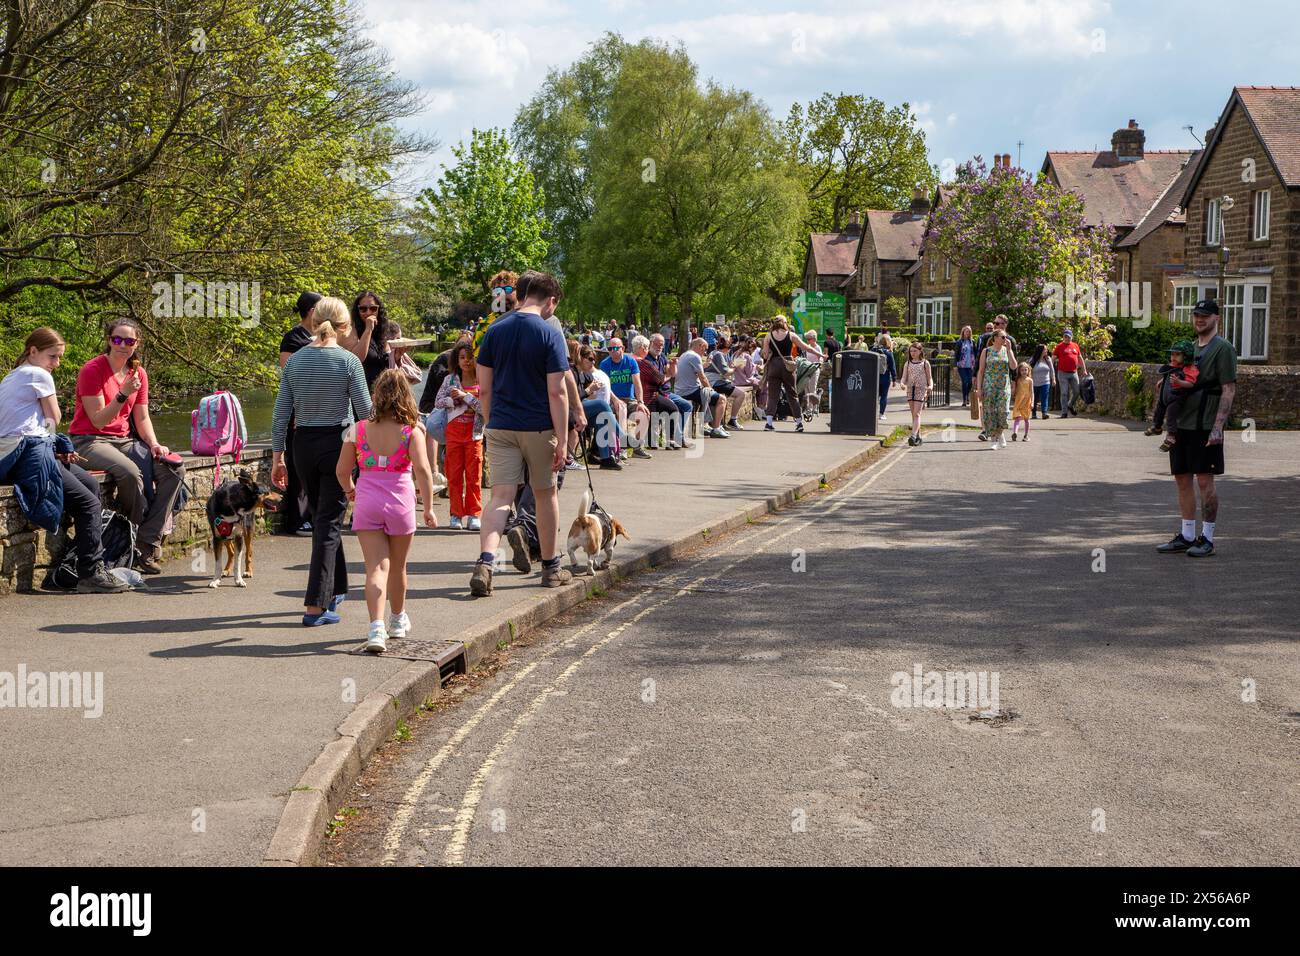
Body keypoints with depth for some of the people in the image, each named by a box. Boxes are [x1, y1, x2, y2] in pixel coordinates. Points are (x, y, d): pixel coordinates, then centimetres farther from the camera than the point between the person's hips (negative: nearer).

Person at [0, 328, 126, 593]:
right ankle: (90, 574, -12)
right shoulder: (39, 375, -6)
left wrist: (57, 448, 5)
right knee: (89, 504, -10)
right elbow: (54, 419, 0)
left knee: (91, 485, 19)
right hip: (31, 455, -10)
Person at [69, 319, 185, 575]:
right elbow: (98, 421, -15)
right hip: (89, 441, -7)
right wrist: (123, 394, -26)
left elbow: (142, 418, 12)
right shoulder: (92, 370, -11)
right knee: (130, 471, -36)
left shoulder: (139, 373, 9)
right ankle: (145, 537, -13)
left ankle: (146, 545, -15)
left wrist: (154, 444, -7)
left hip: (123, 441, 7)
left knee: (174, 468, -15)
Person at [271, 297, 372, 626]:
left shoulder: (295, 360, 3)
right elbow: (366, 412, -8)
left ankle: (335, 590, 32)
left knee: (320, 516, 20)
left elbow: (281, 413, 3)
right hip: (337, 443, -4)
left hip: (303, 445, 4)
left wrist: (277, 456, 9)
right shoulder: (348, 361, -9)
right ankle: (316, 605, -6)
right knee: (329, 522, -1)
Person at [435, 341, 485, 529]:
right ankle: (456, 515, 9)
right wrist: (458, 402, -11)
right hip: (454, 431, 2)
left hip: (474, 433, -2)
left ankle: (474, 514, 6)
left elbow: (485, 408, -12)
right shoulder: (450, 380, 7)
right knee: (454, 474, 3)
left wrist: (465, 396, -16)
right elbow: (438, 402, 1)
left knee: (474, 475, 0)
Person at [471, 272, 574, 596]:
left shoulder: (496, 329, 4)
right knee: (545, 495, 13)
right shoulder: (549, 333, -9)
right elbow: (557, 392, -13)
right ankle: (550, 567, 24)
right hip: (539, 428, -3)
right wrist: (561, 441, -9)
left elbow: (484, 388, 5)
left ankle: (485, 561, -21)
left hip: (500, 427, 3)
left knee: (500, 497, 0)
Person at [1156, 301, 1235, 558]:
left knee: (1204, 480, -4)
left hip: (1205, 427, -8)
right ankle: (1187, 536, 18)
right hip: (1181, 425, 8)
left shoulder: (1223, 348, -6)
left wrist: (1218, 427, -19)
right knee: (1182, 479, 10)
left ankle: (1207, 538, 3)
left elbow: (1229, 390, -12)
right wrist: (1173, 384, -1)